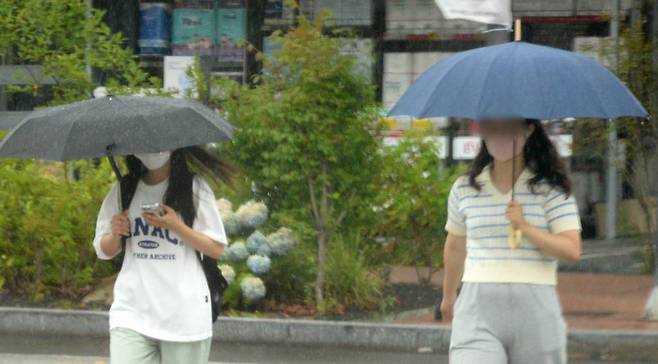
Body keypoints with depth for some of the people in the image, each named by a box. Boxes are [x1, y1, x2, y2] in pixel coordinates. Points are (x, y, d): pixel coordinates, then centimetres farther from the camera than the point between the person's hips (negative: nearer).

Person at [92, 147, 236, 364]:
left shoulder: (195, 188, 1)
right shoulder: (123, 190, 9)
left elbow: (216, 249, 0)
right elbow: (104, 251, 15)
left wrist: (176, 226, -14)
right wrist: (114, 235, -8)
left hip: (185, 314, -2)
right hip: (131, 312, 2)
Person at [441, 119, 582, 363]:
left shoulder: (551, 188, 2)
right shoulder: (464, 189, 9)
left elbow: (572, 250, -7)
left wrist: (526, 228, -19)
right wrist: (448, 295, 36)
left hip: (535, 309, -1)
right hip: (479, 309, 1)